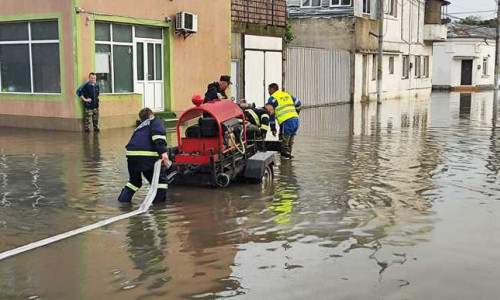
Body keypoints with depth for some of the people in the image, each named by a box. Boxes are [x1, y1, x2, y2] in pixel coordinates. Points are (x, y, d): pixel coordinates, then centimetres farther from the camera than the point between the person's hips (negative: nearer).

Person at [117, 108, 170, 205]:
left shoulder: (139, 127, 35)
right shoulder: (155, 121, 15)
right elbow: (158, 133, -7)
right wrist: (163, 151, -18)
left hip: (131, 154, 6)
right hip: (147, 155, -6)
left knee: (134, 180, 28)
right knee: (161, 179, 9)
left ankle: (123, 200, 27)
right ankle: (159, 202, 6)